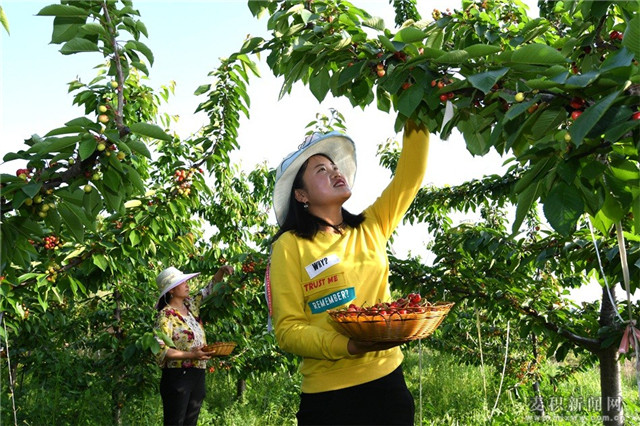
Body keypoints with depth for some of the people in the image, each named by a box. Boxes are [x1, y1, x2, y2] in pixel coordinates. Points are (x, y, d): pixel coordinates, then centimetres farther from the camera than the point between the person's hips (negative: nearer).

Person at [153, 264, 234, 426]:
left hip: (197, 376, 8)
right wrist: (191, 355, -24)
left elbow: (210, 289, 23)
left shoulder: (191, 305, 10)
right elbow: (161, 350, -19)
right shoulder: (166, 315, -12)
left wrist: (221, 271, 7)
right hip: (177, 377, -8)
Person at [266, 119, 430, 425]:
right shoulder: (289, 246, -5)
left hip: (388, 380, 4)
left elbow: (409, 176, 6)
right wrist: (347, 346, -24)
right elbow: (287, 330, -10)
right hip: (329, 393, -4)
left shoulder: (370, 229, 8)